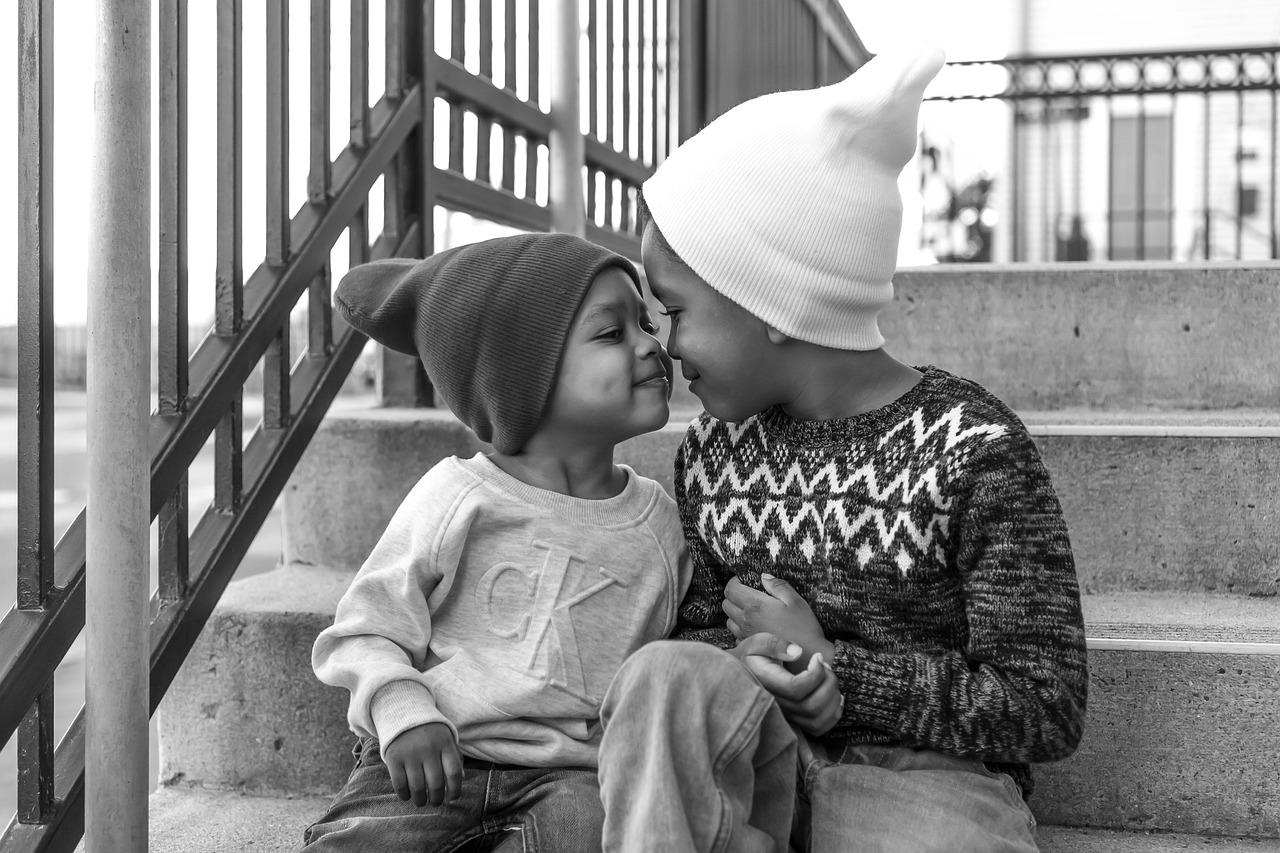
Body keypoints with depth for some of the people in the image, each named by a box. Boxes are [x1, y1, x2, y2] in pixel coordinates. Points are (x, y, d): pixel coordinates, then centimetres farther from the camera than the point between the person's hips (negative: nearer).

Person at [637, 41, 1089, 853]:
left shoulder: (973, 450, -8)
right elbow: (690, 633, 10)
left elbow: (1046, 711, -9)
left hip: (922, 780, -4)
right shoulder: (712, 449, 9)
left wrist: (828, 664, -10)